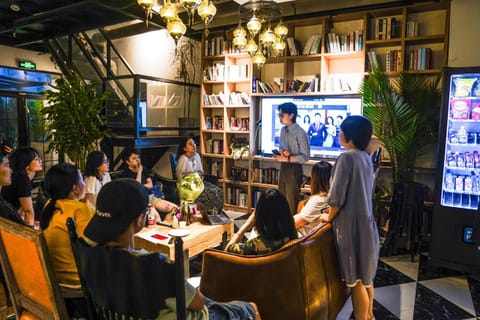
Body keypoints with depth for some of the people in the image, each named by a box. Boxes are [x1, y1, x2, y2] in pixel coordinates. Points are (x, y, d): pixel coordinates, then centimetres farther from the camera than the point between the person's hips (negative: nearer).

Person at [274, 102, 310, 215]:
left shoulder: (300, 133, -18)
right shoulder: (283, 130, 7)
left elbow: (305, 156, -17)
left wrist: (287, 158, -19)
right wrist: (283, 152, -7)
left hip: (294, 169, -8)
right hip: (283, 167, 8)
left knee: (292, 201, 1)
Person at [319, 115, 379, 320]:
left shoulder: (347, 157, -19)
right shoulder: (366, 157, 8)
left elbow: (337, 196, -19)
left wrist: (329, 217, -2)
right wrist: (335, 213, 21)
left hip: (351, 224, -9)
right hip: (366, 220, 9)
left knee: (355, 280, 5)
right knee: (365, 275, 22)